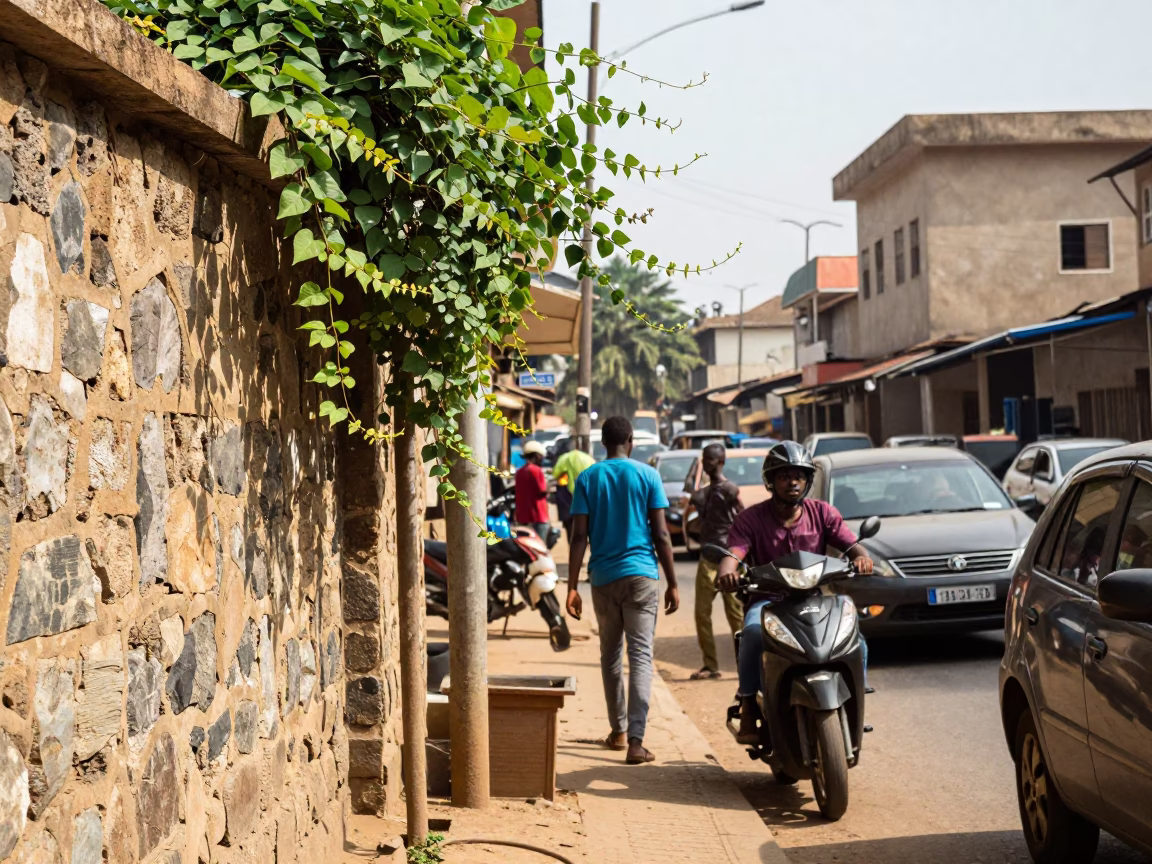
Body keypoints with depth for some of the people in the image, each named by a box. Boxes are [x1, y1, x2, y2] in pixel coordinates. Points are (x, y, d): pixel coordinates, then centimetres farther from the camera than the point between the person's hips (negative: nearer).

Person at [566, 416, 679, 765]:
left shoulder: (587, 478, 4)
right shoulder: (647, 475, 0)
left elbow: (579, 536, -2)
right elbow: (661, 534, -3)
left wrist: (572, 587, -1)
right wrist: (673, 584, 2)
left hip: (604, 577, 2)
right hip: (641, 574, -2)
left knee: (610, 655, 17)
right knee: (640, 656, -5)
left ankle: (618, 731, 27)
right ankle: (635, 741, -15)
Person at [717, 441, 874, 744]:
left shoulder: (822, 512, 8)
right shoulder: (752, 518, 1)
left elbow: (852, 545, 1)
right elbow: (733, 552, -13)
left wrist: (861, 557, -25)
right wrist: (727, 571, -38)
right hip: (769, 598, -2)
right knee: (754, 630, -36)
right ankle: (748, 705, -23)